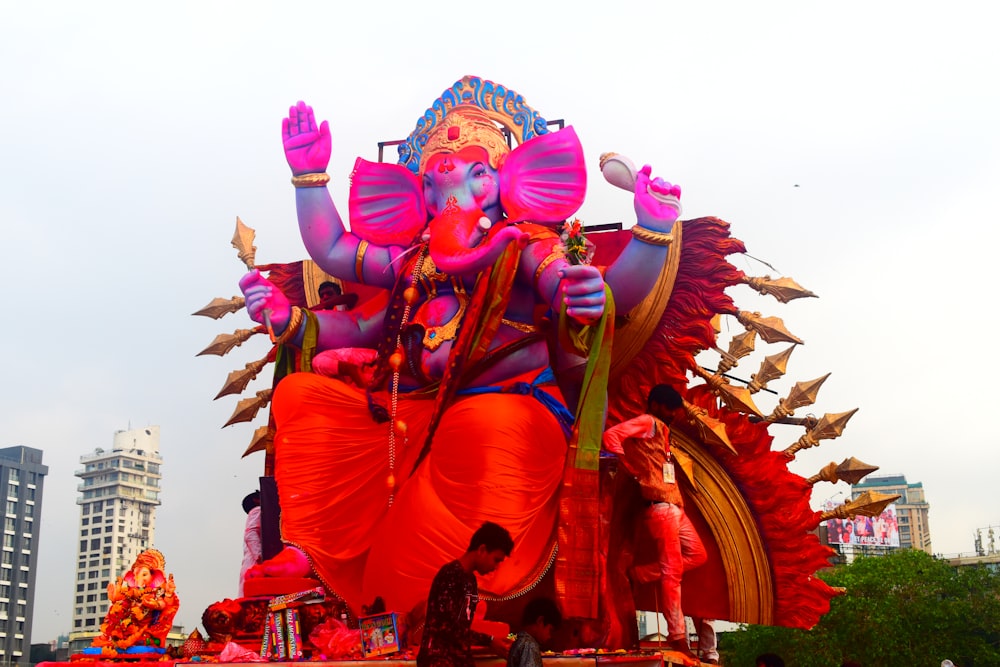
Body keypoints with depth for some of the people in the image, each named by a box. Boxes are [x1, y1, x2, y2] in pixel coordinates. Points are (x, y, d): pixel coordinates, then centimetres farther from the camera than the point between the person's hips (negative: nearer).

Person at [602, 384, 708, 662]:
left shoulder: (661, 430, 23)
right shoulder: (647, 423, -4)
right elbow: (611, 436, -19)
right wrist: (632, 469, -11)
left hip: (674, 505, 9)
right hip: (659, 505, -9)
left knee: (698, 555, 15)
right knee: (672, 570, -9)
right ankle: (677, 637, -7)